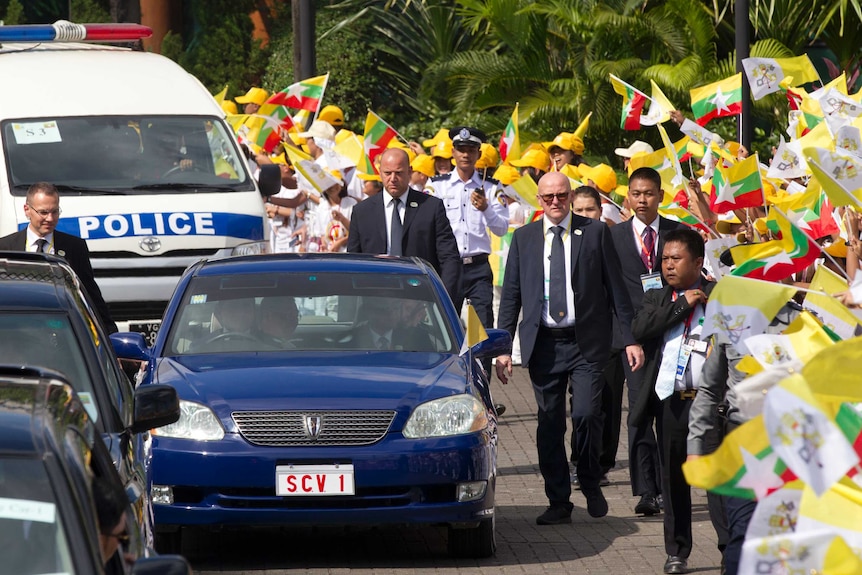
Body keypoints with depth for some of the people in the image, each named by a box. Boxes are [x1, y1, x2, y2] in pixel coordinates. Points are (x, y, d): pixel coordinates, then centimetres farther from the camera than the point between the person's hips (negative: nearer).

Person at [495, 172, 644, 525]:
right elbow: (511, 295, 10)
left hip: (585, 343, -2)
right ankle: (558, 502, 13)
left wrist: (631, 338, -1)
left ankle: (591, 483, 11)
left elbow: (616, 288, 4)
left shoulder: (595, 233, 3)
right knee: (549, 425, 3)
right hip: (543, 345, 2)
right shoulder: (524, 238, 9)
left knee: (586, 414, -14)